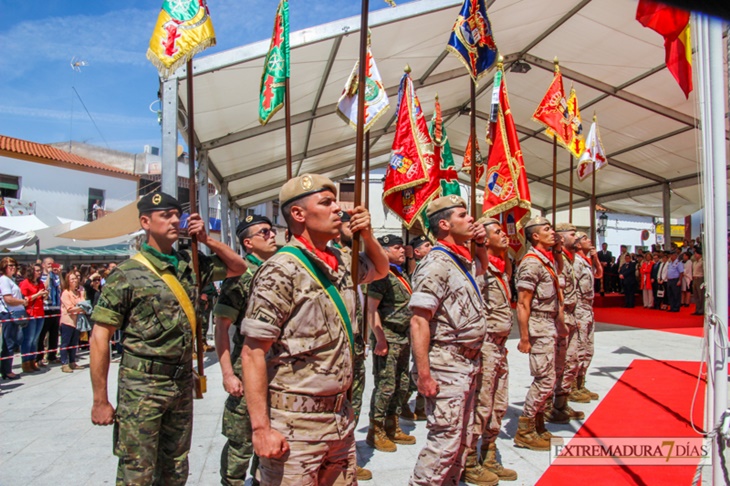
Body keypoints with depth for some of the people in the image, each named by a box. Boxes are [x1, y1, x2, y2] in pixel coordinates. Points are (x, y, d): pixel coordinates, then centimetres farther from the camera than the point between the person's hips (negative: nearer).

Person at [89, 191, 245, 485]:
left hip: (183, 383, 5)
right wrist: (100, 401, -11)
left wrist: (208, 241, -1)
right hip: (141, 386, -5)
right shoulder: (127, 273, -9)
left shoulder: (189, 264, 5)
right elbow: (100, 337, -10)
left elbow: (238, 268, 15)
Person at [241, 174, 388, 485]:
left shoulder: (342, 262, 5)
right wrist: (261, 428, -20)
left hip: (341, 419, 7)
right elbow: (252, 353, -17)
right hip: (295, 425, -7)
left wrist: (367, 236, 7)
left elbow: (381, 270, 27)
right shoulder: (281, 271, -16)